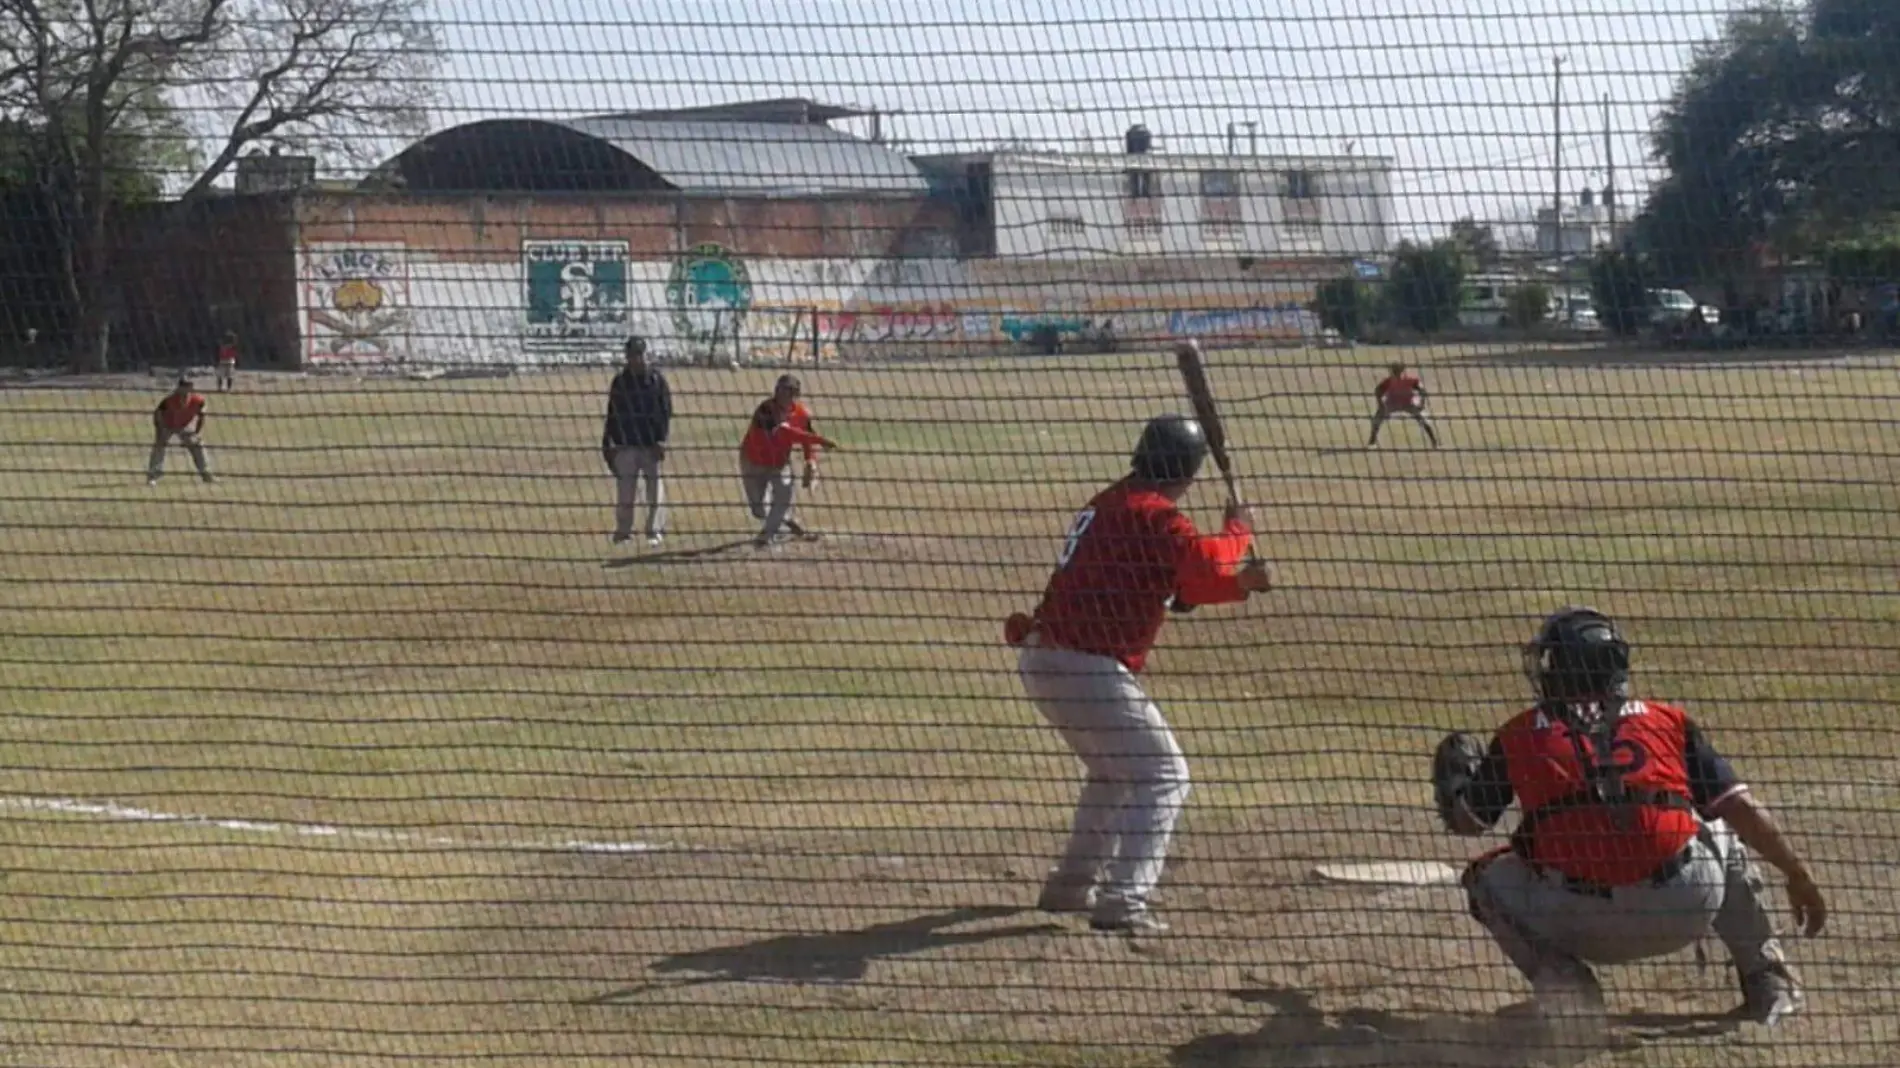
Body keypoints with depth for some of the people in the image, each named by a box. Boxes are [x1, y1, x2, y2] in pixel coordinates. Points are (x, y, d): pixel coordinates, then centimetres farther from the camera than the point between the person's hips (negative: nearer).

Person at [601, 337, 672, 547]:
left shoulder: (656, 379, 1)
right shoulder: (620, 381, 9)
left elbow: (666, 411, -3)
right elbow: (612, 414, 12)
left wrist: (661, 439, -12)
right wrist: (607, 443, 6)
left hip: (651, 443, -2)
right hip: (625, 444, 2)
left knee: (655, 487, 0)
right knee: (625, 489, 4)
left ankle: (655, 530, 5)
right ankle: (623, 531, 10)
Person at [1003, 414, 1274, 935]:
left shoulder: (1111, 503, 19)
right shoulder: (1153, 515, -12)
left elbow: (1178, 586, 23)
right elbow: (1204, 562, -24)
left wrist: (1239, 583, 10)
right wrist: (1239, 531, -4)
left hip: (1042, 658, 10)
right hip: (1087, 670, -10)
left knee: (1115, 770, 28)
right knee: (1163, 775, -4)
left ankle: (1073, 884, 35)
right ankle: (1122, 904, -13)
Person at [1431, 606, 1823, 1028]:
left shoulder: (1519, 734, 13)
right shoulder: (1667, 721, 14)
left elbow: (1466, 821, 18)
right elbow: (1741, 807, 9)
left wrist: (1452, 781, 40)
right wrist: (1798, 876, 16)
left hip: (1582, 924, -2)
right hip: (1687, 909, 2)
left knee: (1489, 878, 27)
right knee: (1724, 835, 34)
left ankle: (1563, 982, 2)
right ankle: (1769, 986, 23)